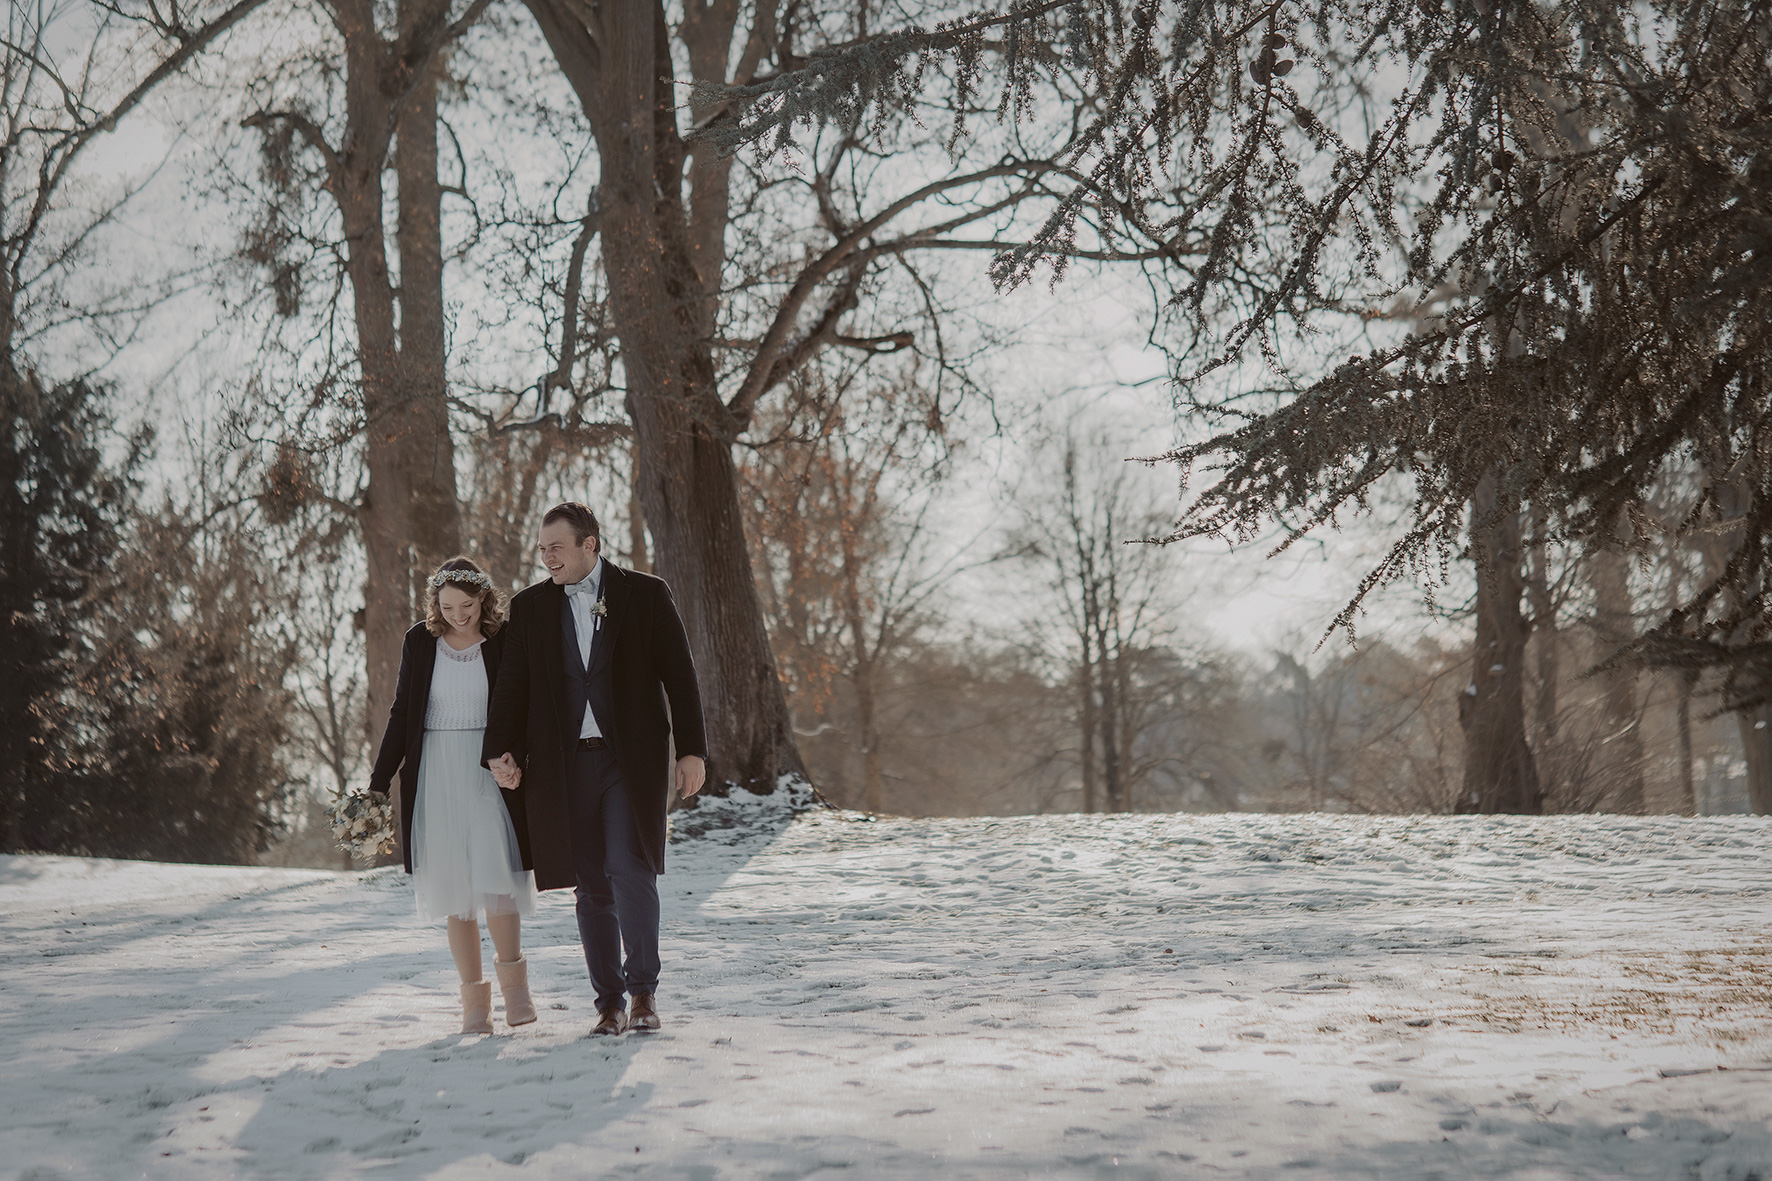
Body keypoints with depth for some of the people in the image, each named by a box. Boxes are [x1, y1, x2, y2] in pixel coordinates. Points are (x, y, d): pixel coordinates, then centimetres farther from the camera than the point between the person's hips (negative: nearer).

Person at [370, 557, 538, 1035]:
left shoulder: (506, 642, -1)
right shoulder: (420, 641, 4)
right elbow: (402, 714, 10)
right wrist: (378, 783, 7)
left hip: (491, 774, -2)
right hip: (435, 776, 2)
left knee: (494, 878, -15)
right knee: (455, 890, 3)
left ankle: (512, 974, 4)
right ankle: (474, 995, 9)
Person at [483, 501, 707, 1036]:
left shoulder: (646, 595, 3)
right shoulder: (529, 606, 11)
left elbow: (679, 675, 3)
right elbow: (512, 685, 11)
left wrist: (692, 750, -2)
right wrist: (501, 748, -3)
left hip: (632, 757, -3)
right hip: (566, 764, 3)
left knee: (630, 868, -14)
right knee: (591, 884, 4)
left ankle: (644, 989, 0)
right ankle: (610, 1001, 12)